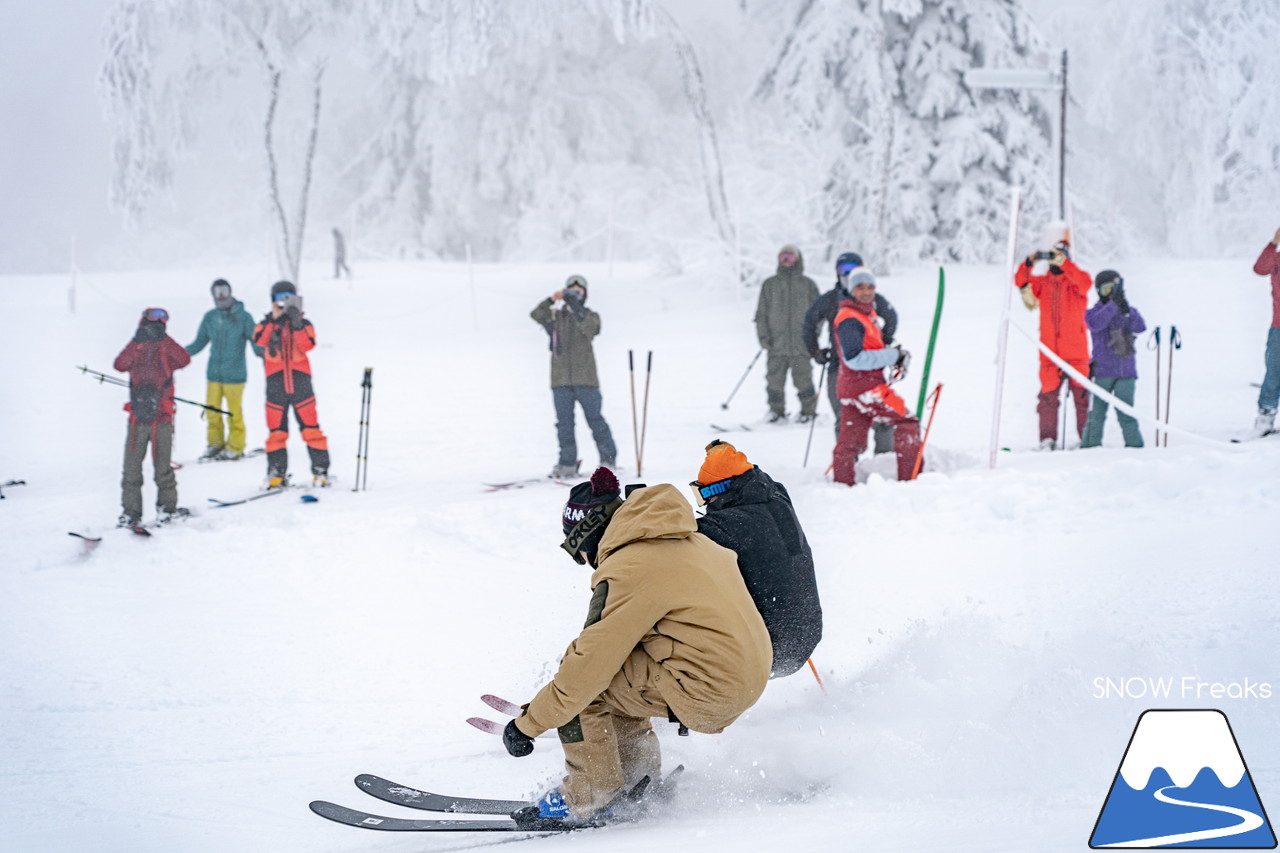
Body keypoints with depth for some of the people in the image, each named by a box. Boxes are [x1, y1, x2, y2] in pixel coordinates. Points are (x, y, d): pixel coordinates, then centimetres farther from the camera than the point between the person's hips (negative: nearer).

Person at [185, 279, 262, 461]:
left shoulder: (243, 317, -5)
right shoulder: (210, 317, 6)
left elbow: (255, 342, -6)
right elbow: (199, 343, 14)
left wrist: (261, 351, -28)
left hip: (234, 374, -4)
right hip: (214, 373, 4)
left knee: (234, 412, -2)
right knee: (212, 411, 6)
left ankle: (235, 447, 10)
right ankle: (215, 443, 21)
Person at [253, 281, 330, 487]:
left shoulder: (304, 324, 6)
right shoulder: (267, 324, 7)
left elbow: (308, 345, -13)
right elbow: (259, 340, -15)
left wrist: (297, 324, -21)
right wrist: (274, 319, -22)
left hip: (301, 383, -1)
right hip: (275, 385, 1)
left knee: (311, 429, -3)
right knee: (276, 431, 3)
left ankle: (320, 471, 3)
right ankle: (277, 474, 12)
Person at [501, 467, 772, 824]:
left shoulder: (627, 570, -14)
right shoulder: (693, 543, 12)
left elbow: (590, 665, -13)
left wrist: (527, 725, -2)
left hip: (704, 692, -9)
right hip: (751, 678, 9)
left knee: (582, 673, -1)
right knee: (613, 674, 22)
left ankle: (588, 797, 8)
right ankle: (638, 783, 25)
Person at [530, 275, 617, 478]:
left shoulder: (590, 316, 8)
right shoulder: (555, 316, 13)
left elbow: (588, 327, -15)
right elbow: (536, 315, -6)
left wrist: (575, 307, -24)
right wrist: (551, 300, -21)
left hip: (585, 378, -2)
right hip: (560, 379, 2)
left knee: (595, 419, -2)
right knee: (564, 422, 1)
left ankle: (608, 459, 7)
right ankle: (567, 464, 5)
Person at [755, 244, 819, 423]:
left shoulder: (808, 284, 8)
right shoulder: (769, 285, 10)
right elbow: (761, 313, 11)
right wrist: (763, 336, 0)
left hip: (801, 345, -1)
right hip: (776, 344, 1)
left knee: (803, 379, -3)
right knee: (774, 379, 0)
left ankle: (808, 411, 9)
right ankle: (776, 410, 13)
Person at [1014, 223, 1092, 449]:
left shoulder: (1075, 280, 4)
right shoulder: (1042, 282, 12)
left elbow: (1085, 281, -18)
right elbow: (1022, 282, -2)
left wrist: (1063, 263, -29)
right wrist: (1028, 264, -20)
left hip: (1076, 351, -2)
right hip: (1050, 352, 2)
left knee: (1081, 394, -3)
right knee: (1048, 394, 0)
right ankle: (1048, 439, 3)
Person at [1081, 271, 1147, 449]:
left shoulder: (1129, 312, 13)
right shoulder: (1094, 312, 7)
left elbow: (1140, 327, -7)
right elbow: (1095, 324, -17)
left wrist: (1126, 310, -22)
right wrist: (1113, 305, -23)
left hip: (1126, 372, 1)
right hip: (1103, 371, -1)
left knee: (1125, 413, -6)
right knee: (1097, 413, -3)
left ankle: (1135, 444, 1)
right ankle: (1090, 446, 4)